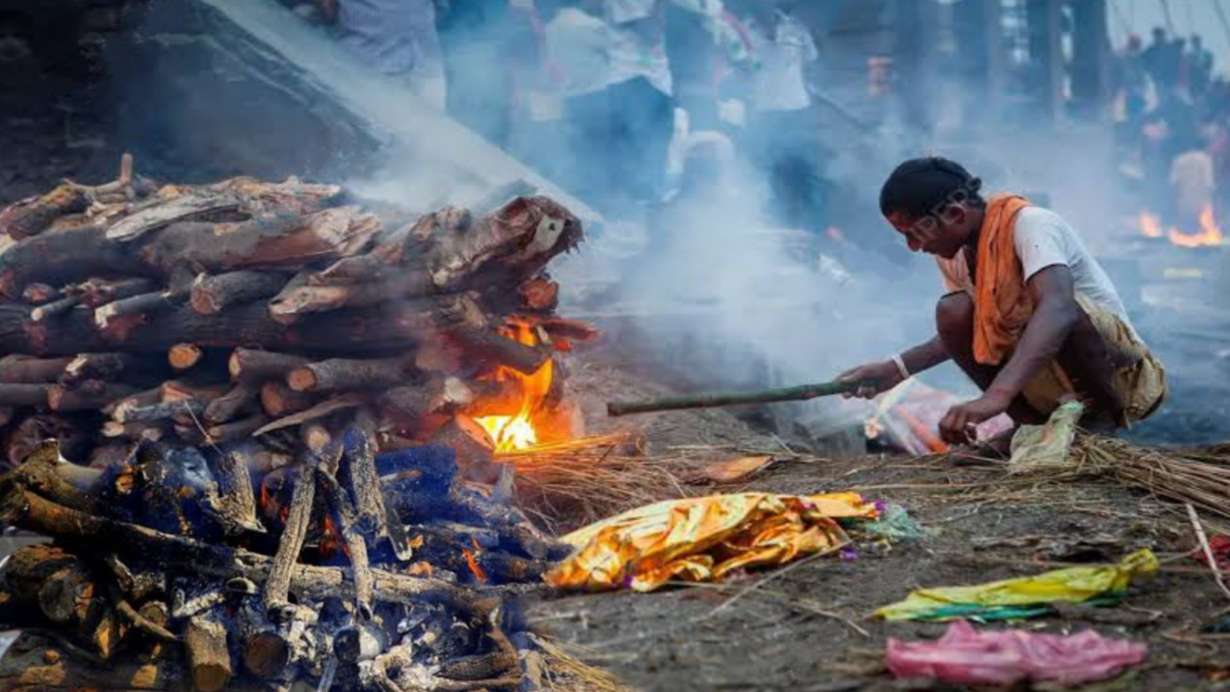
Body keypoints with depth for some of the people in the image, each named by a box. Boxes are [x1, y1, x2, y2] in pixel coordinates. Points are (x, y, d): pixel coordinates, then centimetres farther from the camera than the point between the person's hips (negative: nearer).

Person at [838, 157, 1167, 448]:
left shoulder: (1029, 224, -23)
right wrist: (896, 369, 3)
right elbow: (958, 332, 18)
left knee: (1068, 311, -37)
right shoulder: (954, 254, 1)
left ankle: (1108, 423, -12)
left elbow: (1057, 307, -42)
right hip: (1047, 389, 7)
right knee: (952, 313, -13)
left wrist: (997, 395, -54)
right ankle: (1033, 425, -2)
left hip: (1119, 370, -6)